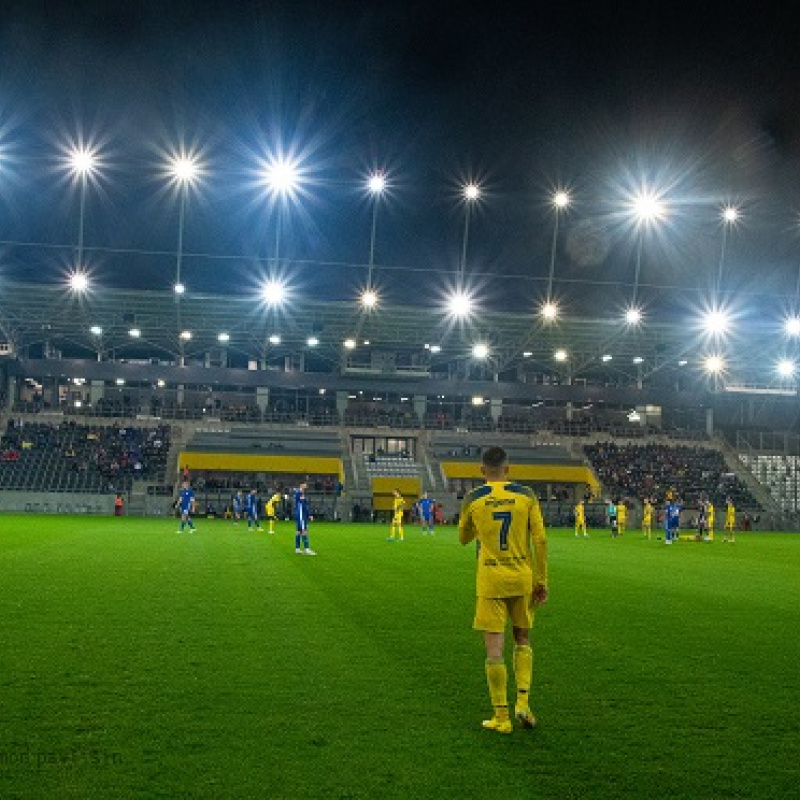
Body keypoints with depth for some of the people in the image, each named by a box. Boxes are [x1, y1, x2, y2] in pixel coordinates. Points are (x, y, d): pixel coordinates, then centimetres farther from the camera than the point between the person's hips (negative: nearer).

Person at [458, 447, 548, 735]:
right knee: (522, 640, 20)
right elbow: (540, 540, -3)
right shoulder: (526, 495, -2)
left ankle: (501, 717, 5)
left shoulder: (473, 499, -3)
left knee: (494, 648, 2)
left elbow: (464, 538, 12)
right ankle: (523, 702, 11)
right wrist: (541, 581, 4)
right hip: (523, 578, 2)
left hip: (490, 581, -2)